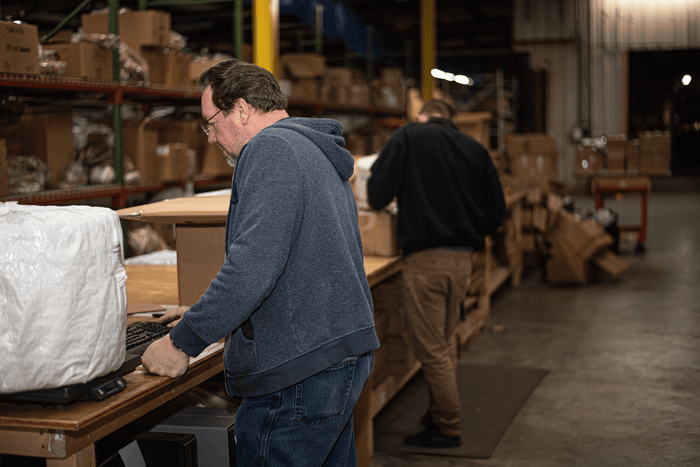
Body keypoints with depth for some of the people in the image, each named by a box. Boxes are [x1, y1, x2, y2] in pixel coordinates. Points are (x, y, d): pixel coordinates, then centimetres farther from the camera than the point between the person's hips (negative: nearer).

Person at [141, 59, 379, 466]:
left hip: (300, 368, -11)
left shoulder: (271, 148, -12)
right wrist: (207, 314, 24)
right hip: (345, 354, 11)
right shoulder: (316, 151, 20)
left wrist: (184, 341, -16)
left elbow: (254, 263, -24)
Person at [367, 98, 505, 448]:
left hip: (425, 258, -6)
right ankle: (440, 413, 34)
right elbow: (496, 210, 7)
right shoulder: (474, 148, 10)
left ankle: (447, 429, 12)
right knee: (443, 342, 21)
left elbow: (378, 193, -9)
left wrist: (379, 200, 14)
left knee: (430, 347, 5)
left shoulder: (408, 137, -1)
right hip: (463, 259, 6)